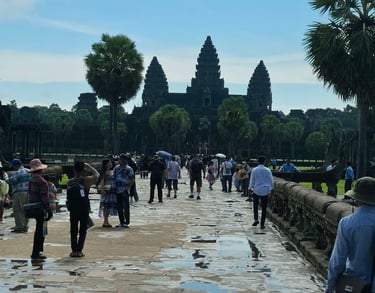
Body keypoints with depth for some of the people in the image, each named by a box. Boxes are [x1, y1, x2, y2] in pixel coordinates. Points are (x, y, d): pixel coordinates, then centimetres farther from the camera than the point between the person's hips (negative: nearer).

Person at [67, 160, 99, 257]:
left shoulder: (69, 182, -2)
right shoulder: (86, 180, -10)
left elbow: (68, 196, 5)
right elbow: (97, 174, 7)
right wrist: (88, 166, 13)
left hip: (73, 208, 2)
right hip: (84, 208, -2)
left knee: (73, 230, 11)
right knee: (83, 230, 7)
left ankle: (74, 250, 7)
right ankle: (79, 250, 3)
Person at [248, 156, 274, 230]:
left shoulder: (254, 170, -4)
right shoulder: (267, 170, -4)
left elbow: (252, 180, 3)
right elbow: (271, 181, 3)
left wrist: (250, 188, 14)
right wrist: (271, 189, 15)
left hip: (256, 190, 0)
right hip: (265, 191, 0)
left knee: (255, 205, 18)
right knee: (264, 208, 4)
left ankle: (256, 219, 1)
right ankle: (262, 224, 6)